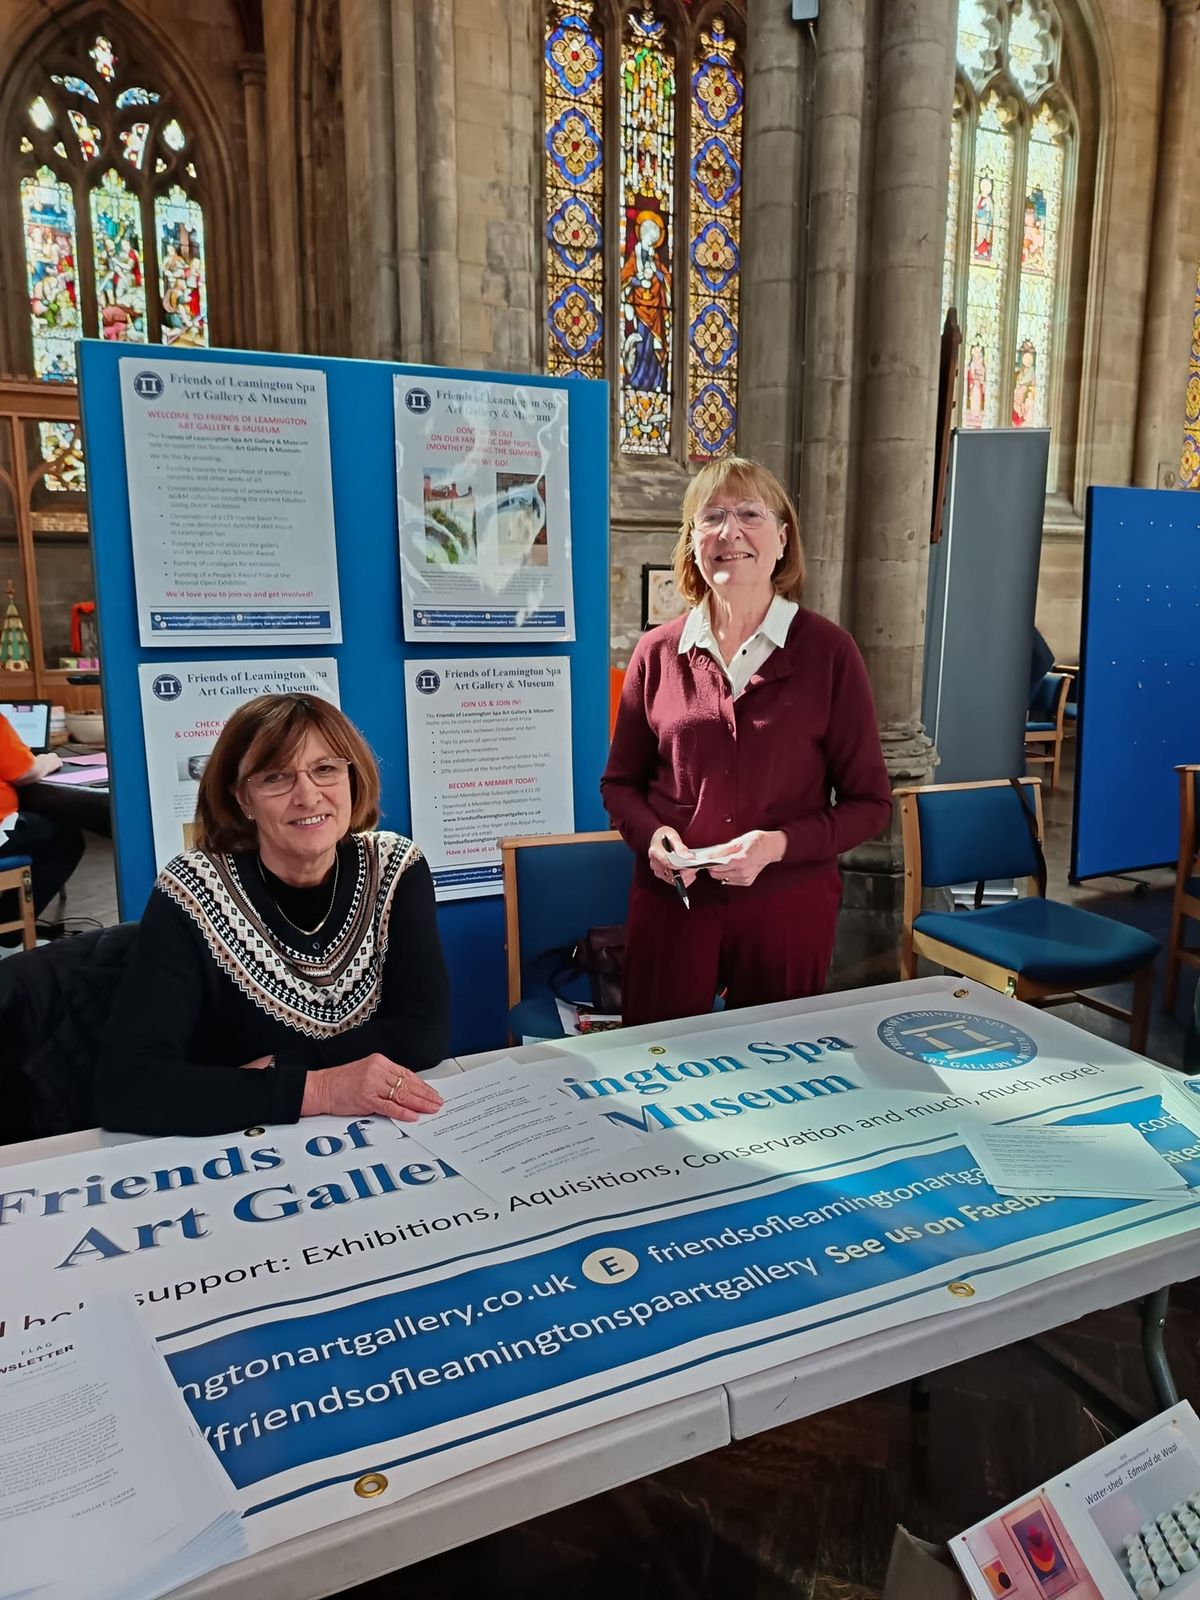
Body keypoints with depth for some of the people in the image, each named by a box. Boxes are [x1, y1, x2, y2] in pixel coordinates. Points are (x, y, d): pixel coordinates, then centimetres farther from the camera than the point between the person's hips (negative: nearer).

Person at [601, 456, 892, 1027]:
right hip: (671, 905, 1)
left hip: (788, 909, -1)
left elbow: (869, 803, -2)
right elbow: (621, 782, 11)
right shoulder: (657, 652, 1)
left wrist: (780, 843, -17)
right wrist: (650, 835, -9)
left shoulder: (828, 652, -4)